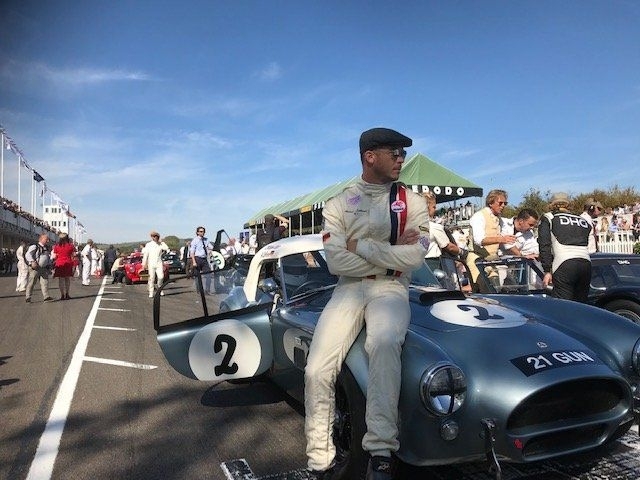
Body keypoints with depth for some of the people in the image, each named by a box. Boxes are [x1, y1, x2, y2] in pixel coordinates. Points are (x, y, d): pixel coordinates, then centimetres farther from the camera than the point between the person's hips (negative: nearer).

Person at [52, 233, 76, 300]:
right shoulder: (70, 245, -2)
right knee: (67, 279, 12)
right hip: (68, 264, 1)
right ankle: (67, 294, 15)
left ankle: (62, 295, 2)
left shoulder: (56, 246, -2)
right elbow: (74, 255, 0)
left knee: (61, 279, 3)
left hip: (59, 264, -1)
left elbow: (54, 257, -1)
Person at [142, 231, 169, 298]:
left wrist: (161, 242, -8)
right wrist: (144, 264, 2)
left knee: (161, 277, -11)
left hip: (159, 263, 0)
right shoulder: (148, 244, 6)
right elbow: (145, 254, 6)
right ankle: (151, 293, 1)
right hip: (151, 263, 0)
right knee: (151, 278, -4)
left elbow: (167, 249, -8)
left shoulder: (160, 244, 7)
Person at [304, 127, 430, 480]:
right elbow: (336, 262, -6)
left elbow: (414, 258, -9)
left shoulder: (412, 202, 6)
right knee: (317, 370, -18)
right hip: (348, 289, 1)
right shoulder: (338, 204, 6)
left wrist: (358, 245, -8)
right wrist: (391, 255, -9)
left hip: (391, 288, -1)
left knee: (383, 344, -35)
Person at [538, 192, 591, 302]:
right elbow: (586, 244, 20)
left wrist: (547, 271, 2)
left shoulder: (548, 218, 14)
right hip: (586, 263, 5)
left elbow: (544, 245, 3)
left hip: (565, 265, -5)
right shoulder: (584, 220, 28)